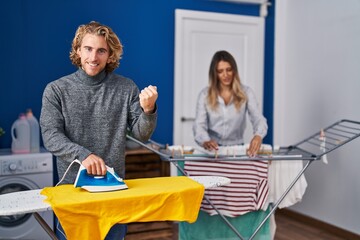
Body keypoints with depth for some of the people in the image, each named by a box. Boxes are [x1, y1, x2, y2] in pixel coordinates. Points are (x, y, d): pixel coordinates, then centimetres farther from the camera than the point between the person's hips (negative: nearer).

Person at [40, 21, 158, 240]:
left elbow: (141, 134, -4)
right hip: (72, 185, 0)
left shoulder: (126, 89, -3)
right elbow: (51, 137, -10)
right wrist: (83, 154, -26)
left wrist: (148, 110, -24)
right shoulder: (56, 90, -3)